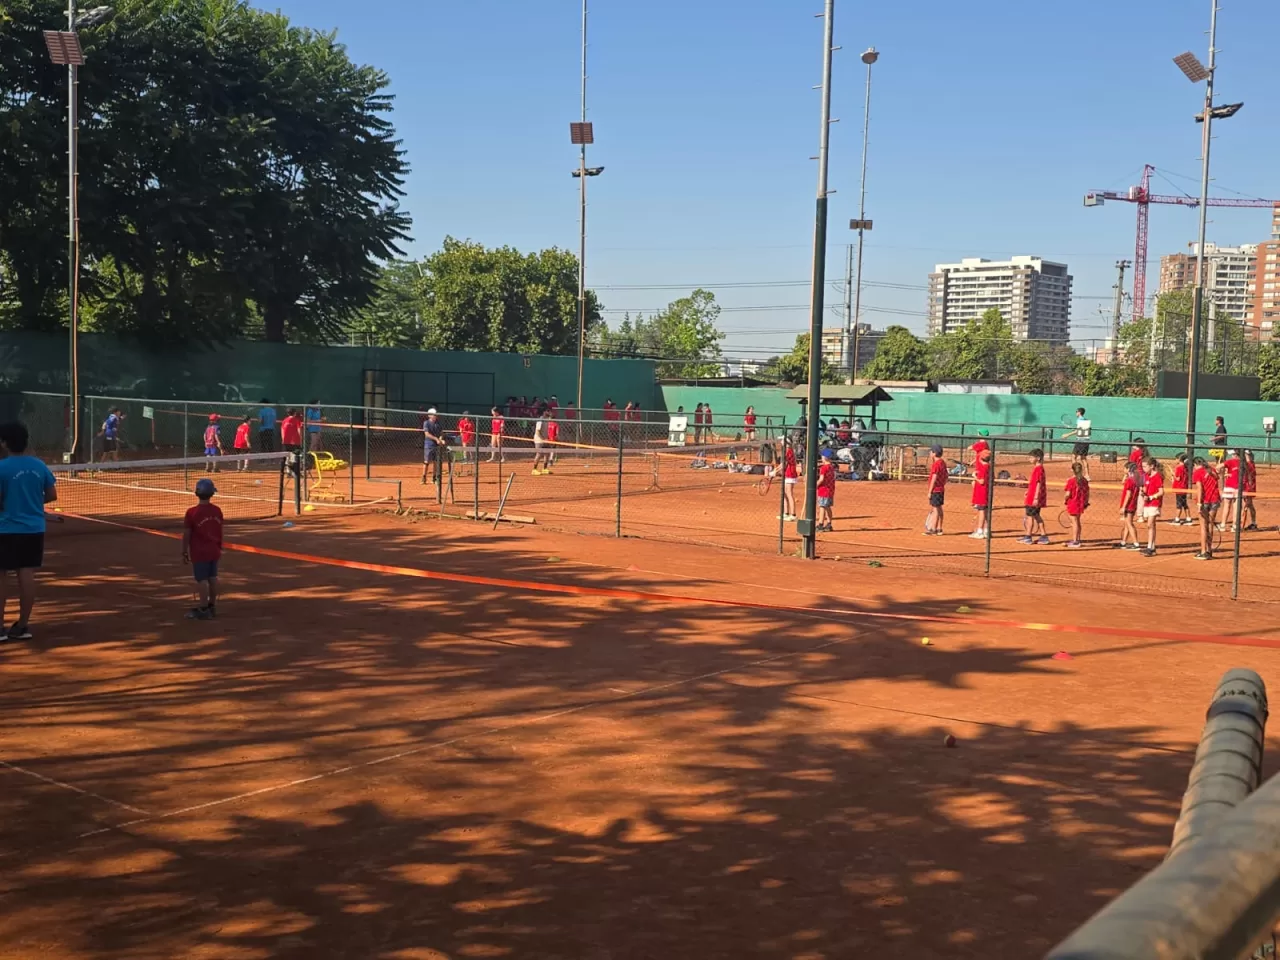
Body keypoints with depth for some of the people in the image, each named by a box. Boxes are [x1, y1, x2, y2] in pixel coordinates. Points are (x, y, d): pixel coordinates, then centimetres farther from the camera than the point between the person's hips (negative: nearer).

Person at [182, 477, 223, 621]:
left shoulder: (192, 512, -16)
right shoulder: (217, 511, 0)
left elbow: (186, 535, -11)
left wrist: (184, 552, -1)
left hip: (199, 553, -6)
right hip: (214, 551, 6)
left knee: (202, 580, -2)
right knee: (212, 578, 14)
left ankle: (204, 609, 1)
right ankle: (212, 606, 24)